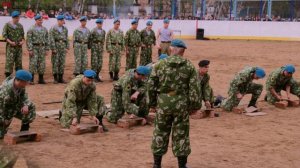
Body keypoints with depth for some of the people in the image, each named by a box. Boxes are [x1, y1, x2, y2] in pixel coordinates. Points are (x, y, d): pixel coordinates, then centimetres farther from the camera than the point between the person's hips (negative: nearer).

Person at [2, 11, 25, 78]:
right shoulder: (7, 25, -2)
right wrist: (10, 42, -16)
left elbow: (22, 35, 18)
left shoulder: (20, 26, 11)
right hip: (10, 46, -5)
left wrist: (22, 41, -2)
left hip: (19, 46, 5)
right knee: (9, 61, -9)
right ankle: (8, 77, -7)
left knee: (19, 61, 6)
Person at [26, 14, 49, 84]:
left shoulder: (45, 29, 11)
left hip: (42, 48, 5)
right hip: (34, 47, -5)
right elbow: (29, 40, -8)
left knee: (42, 64, 5)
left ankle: (41, 79, 13)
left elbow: (47, 40, 13)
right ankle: (31, 80, -4)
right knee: (33, 63, -8)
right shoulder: (31, 29, -4)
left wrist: (46, 49, 7)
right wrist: (30, 50, -15)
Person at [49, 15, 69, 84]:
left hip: (63, 48, 5)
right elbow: (51, 39, -9)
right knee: (55, 63, -2)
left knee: (62, 63, 5)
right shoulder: (53, 29, -4)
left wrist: (67, 47, 5)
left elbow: (67, 39, 13)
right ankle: (55, 78, 3)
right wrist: (53, 49, -14)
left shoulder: (65, 29, 11)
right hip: (56, 47, -4)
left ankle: (61, 78, 11)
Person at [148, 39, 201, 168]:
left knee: (160, 133, 12)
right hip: (181, 104, -1)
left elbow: (151, 86, 2)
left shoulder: (160, 65, 0)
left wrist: (152, 104, 12)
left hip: (163, 103, 1)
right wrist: (195, 105, 4)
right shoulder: (189, 66, -2)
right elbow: (194, 88, -5)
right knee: (181, 134, 8)